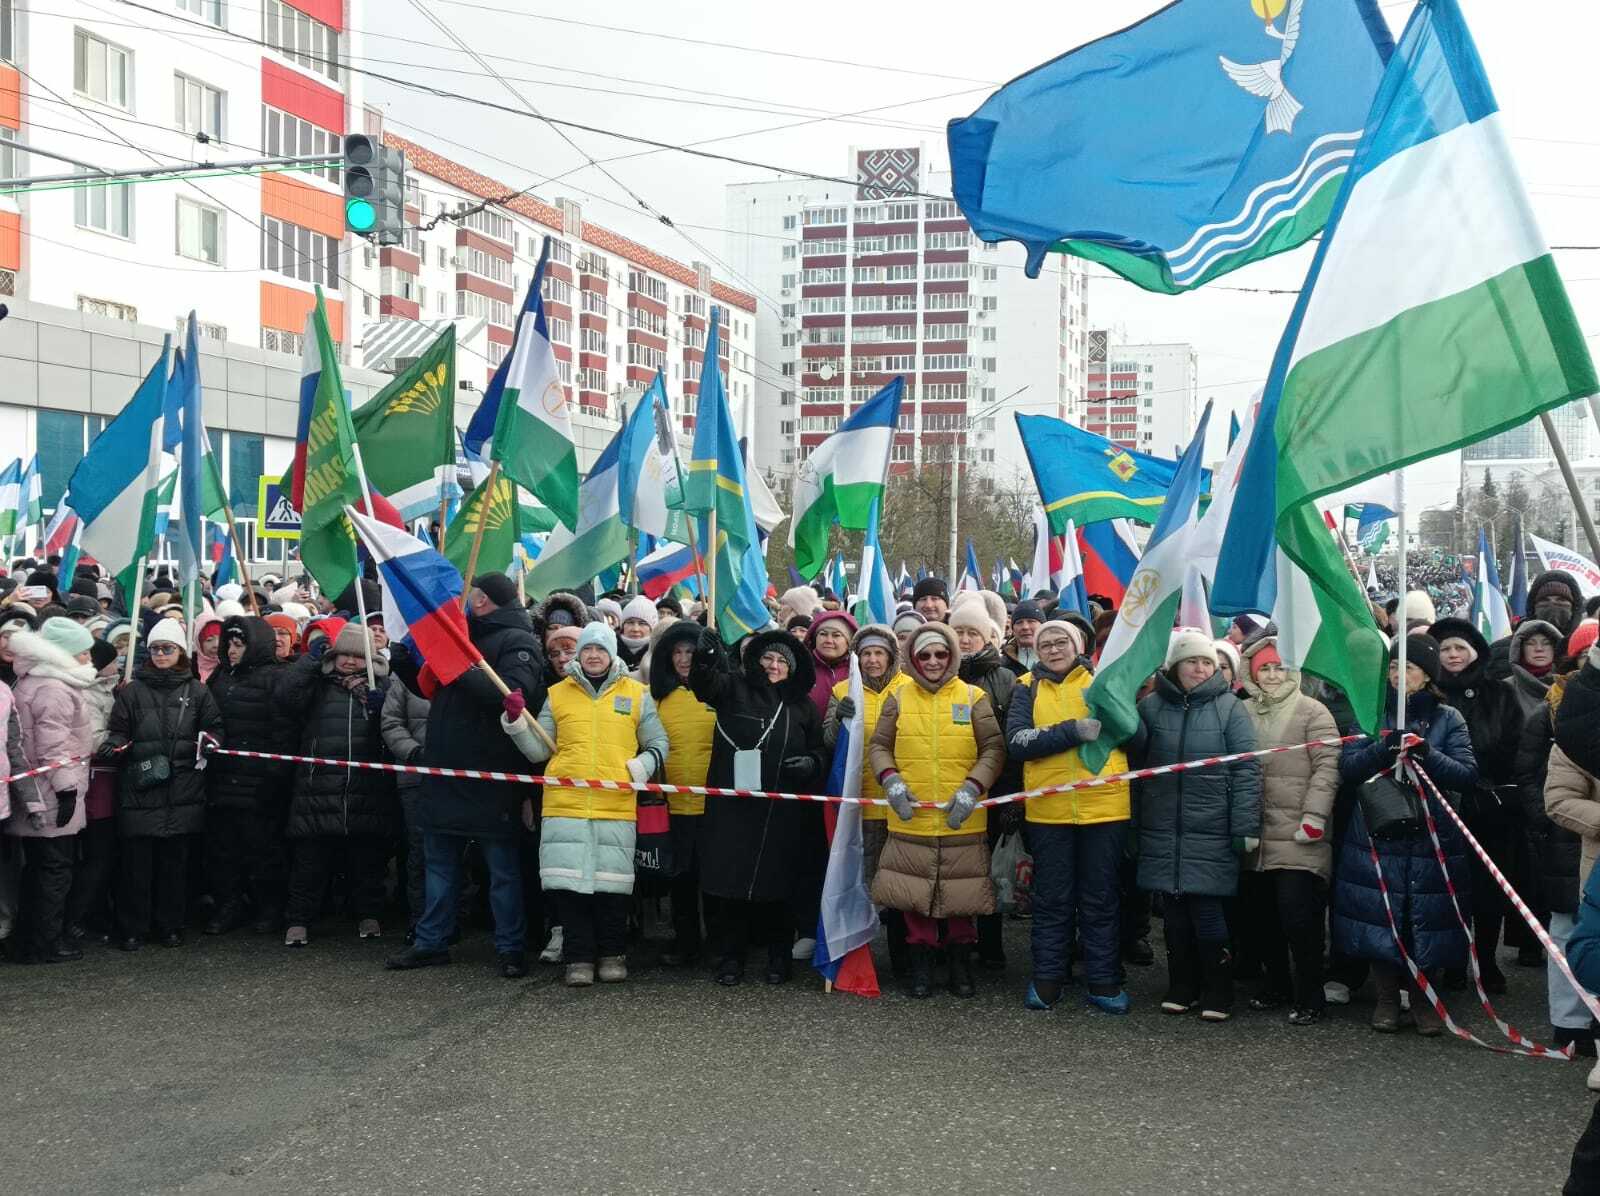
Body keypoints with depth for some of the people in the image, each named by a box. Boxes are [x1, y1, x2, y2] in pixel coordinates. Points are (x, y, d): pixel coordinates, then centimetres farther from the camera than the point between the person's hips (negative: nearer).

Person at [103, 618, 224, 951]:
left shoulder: (197, 691, 10)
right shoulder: (132, 691, 8)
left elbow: (214, 727, 12)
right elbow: (118, 730, 6)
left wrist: (208, 742, -8)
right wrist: (113, 744, -14)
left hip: (183, 789, 1)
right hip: (139, 788, -1)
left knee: (175, 860, 6)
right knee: (136, 860, -1)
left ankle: (170, 926, 16)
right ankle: (132, 929, 8)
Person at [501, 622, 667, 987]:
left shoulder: (637, 695, 10)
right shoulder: (558, 694, 11)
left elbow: (658, 745, 12)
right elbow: (539, 751, 10)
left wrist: (637, 770, -5)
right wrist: (516, 721, -5)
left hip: (617, 807, 0)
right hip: (565, 804, 1)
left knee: (612, 883, 2)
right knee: (571, 882, -2)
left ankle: (612, 955, 17)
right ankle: (579, 958, 9)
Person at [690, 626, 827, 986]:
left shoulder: (802, 706, 13)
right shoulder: (735, 689, 6)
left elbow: (820, 752, 18)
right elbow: (706, 682, -14)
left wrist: (811, 763, -6)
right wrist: (705, 656, -36)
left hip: (783, 812, 1)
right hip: (734, 805, -1)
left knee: (776, 886, 3)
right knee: (732, 881, -2)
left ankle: (778, 957, 18)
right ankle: (730, 957, 10)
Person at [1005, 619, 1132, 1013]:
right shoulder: (1028, 688, 5)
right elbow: (1017, 742, -10)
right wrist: (1072, 732, -19)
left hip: (1104, 807, 0)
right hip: (1048, 810, 0)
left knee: (1101, 899, 8)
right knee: (1052, 899, 10)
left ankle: (1103, 980, 17)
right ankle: (1047, 978, 20)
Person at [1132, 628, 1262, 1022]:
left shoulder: (1229, 708, -1)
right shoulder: (1151, 706, 6)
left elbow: (1246, 770, -4)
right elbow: (1135, 764, 6)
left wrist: (1247, 828, -8)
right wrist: (1133, 825, -1)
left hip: (1211, 833, -3)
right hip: (1163, 831, 3)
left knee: (1206, 909, -4)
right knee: (1176, 911, 9)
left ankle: (1217, 992, 10)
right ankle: (1181, 988, 21)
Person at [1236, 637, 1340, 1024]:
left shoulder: (1312, 711, -2)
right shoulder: (1243, 713, 11)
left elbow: (1326, 767, -8)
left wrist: (1314, 816, -16)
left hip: (1297, 836, -5)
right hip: (1254, 837, 5)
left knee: (1298, 917, -7)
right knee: (1256, 915, 10)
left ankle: (1309, 999, 6)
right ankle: (1277, 984, 28)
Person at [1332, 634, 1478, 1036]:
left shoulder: (1448, 719, 5)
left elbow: (1467, 774, -6)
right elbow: (1347, 767, -3)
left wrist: (1429, 755, -24)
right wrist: (1383, 748, -20)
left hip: (1432, 836, -1)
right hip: (1376, 836, 1)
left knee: (1427, 921, 1)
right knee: (1380, 919, 2)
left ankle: (1424, 1001, 18)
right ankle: (1386, 1000, 17)